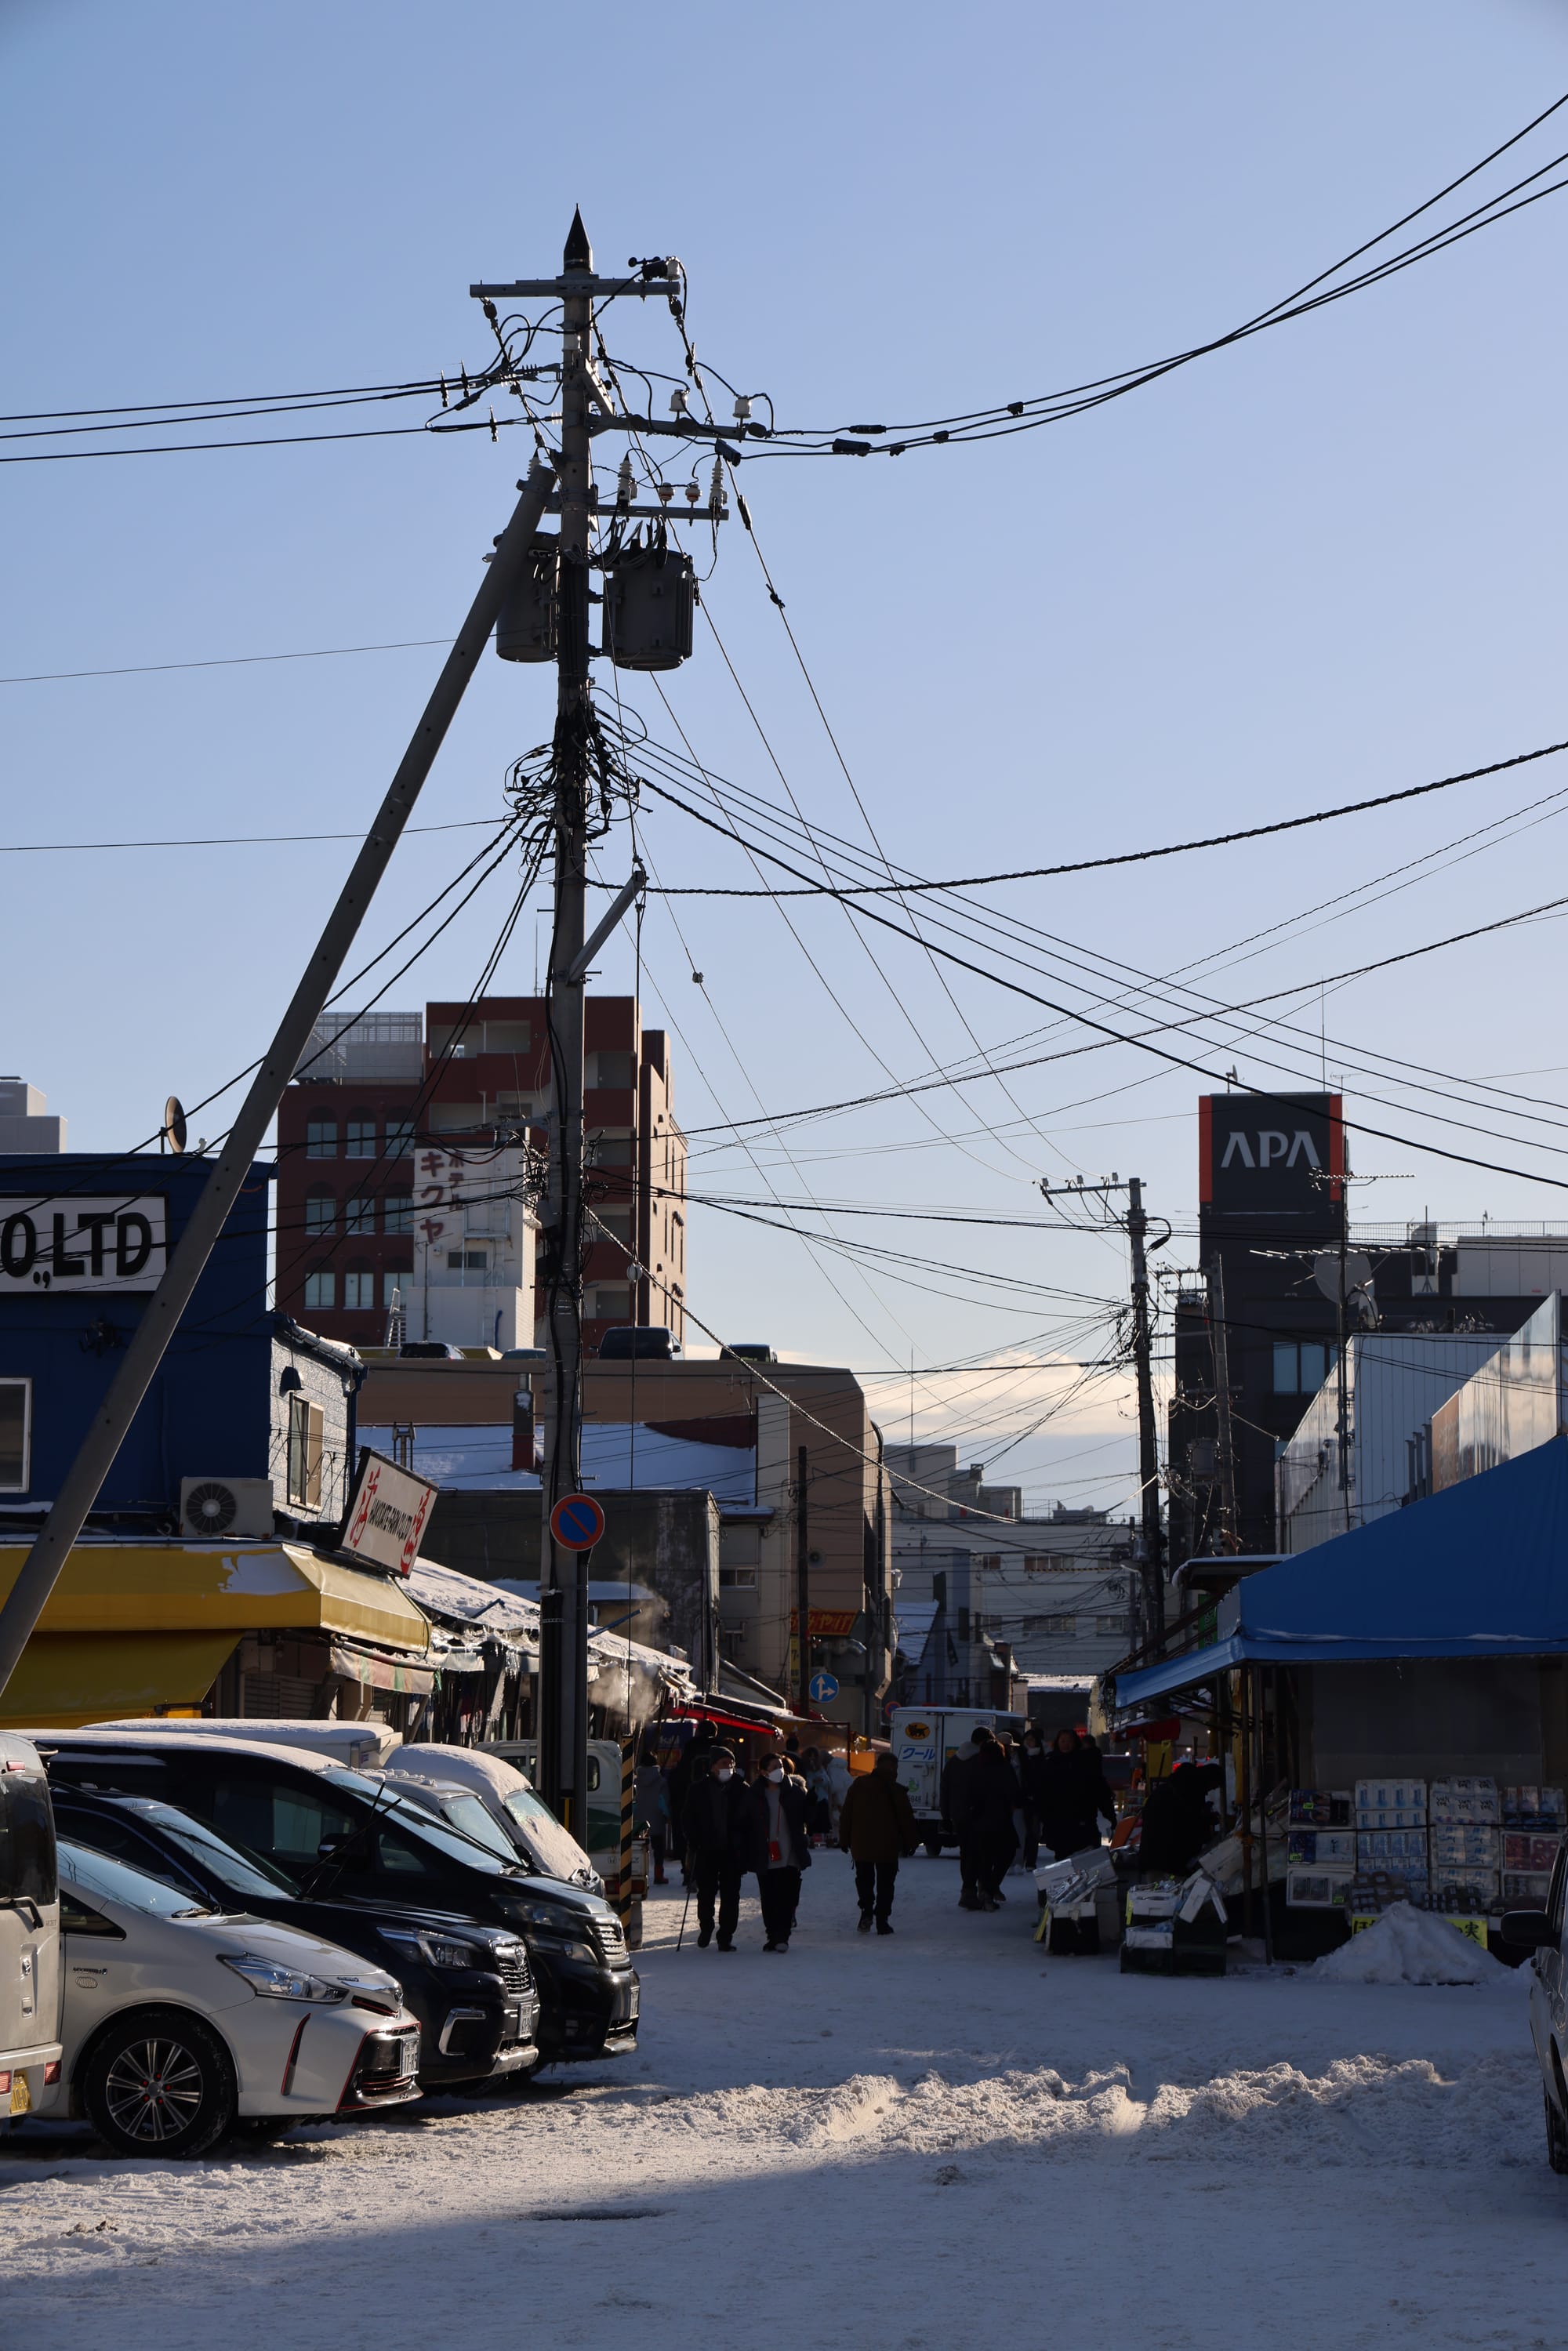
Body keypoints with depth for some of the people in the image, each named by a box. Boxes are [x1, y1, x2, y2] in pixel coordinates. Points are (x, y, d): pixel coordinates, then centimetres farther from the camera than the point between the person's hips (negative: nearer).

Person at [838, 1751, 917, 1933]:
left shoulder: (859, 1785, 2)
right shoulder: (896, 1790, -6)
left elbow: (846, 1815, 4)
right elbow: (907, 1818, -4)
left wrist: (844, 1840, 10)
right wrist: (909, 1843, 5)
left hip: (861, 1845, 2)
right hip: (888, 1847, -2)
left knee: (864, 1880, 15)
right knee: (885, 1884, 7)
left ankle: (866, 1911, -5)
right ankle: (882, 1921, 3)